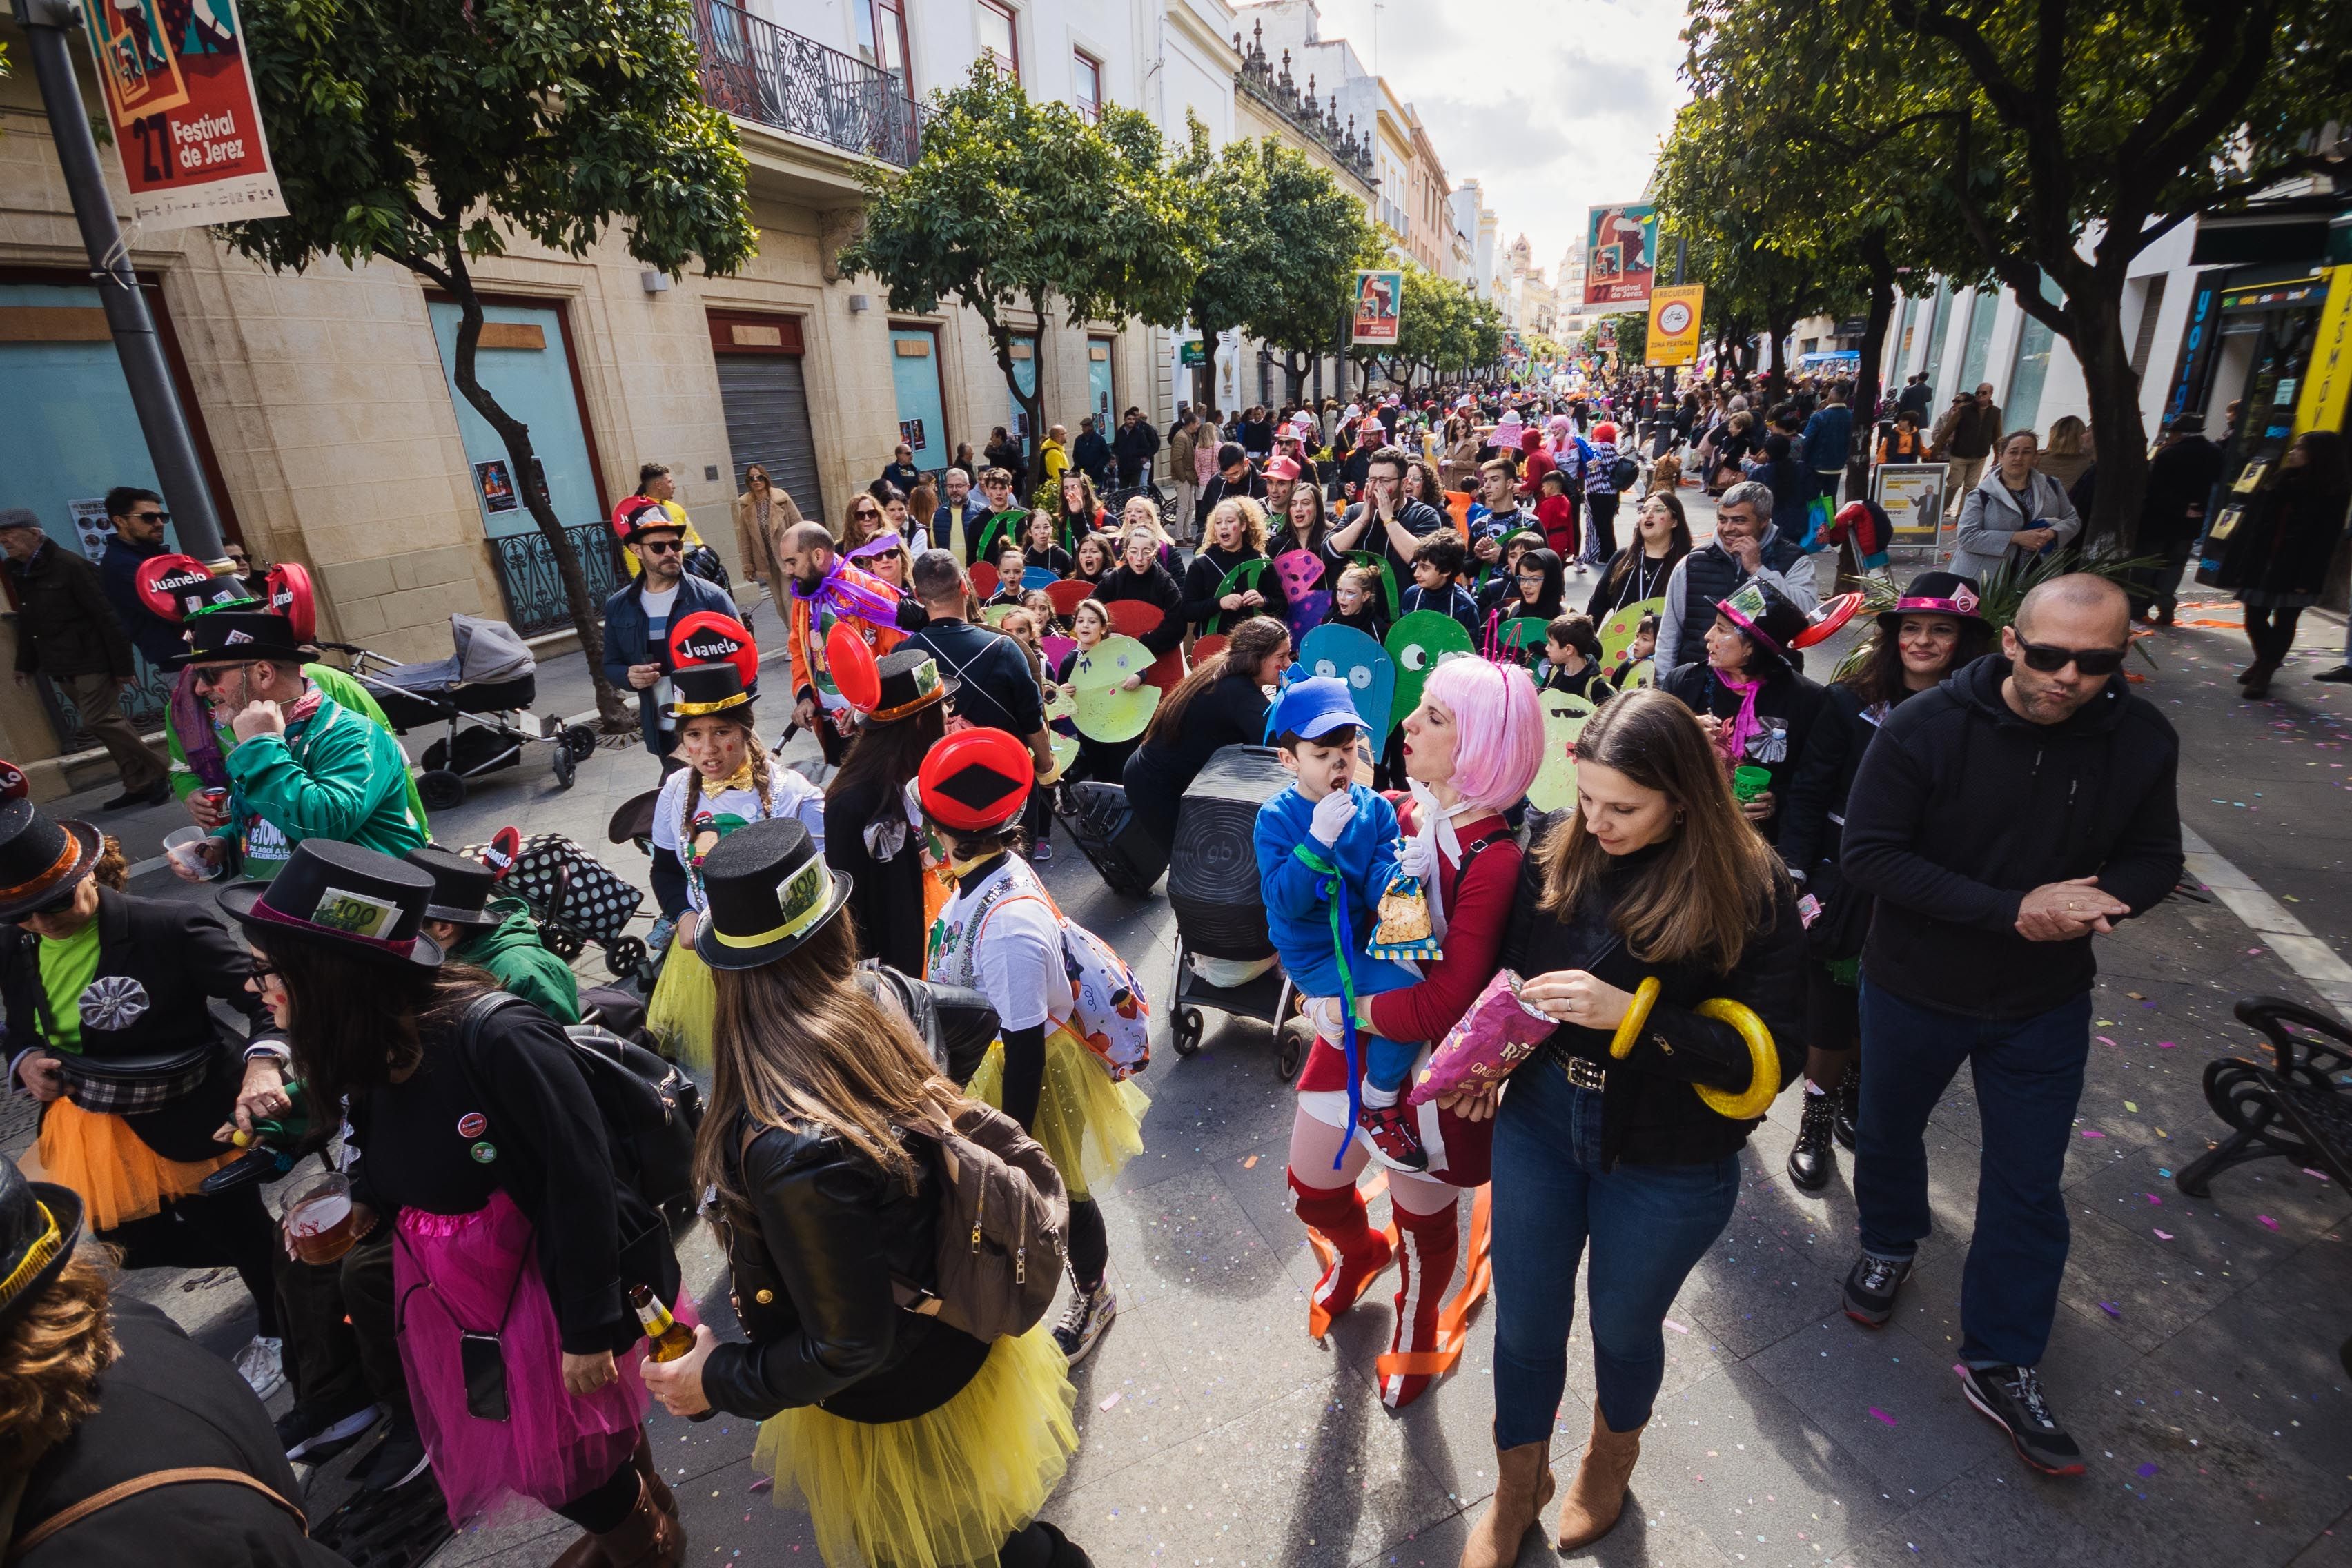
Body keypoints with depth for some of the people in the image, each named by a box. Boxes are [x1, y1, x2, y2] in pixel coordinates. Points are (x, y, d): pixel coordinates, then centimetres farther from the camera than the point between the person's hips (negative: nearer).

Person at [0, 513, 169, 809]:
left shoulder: (69, 565, -12)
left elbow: (106, 616, -15)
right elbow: (26, 623, 20)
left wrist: (122, 664, -17)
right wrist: (25, 664, 17)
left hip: (92, 663, -8)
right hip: (62, 668, 8)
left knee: (99, 721, -13)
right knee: (106, 722, 8)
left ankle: (159, 774, -1)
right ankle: (139, 784, 11)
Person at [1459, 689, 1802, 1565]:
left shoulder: (1750, 894, -17)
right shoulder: (1559, 859, -9)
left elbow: (1770, 1056, -18)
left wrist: (1632, 1013, -31)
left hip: (1667, 1165, -2)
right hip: (1540, 1126, 2)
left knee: (1623, 1326, 22)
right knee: (1525, 1323, 16)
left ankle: (1611, 1458, 57)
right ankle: (1517, 1489, 46)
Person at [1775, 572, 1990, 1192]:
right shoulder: (1851, 702, -7)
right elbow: (1807, 793, -6)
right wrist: (1796, 878, -12)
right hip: (1844, 890, -1)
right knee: (1830, 1018, 6)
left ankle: (1856, 1097, 43)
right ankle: (1816, 1123, 28)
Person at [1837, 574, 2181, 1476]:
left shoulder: (2142, 741, -10)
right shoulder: (1923, 729, -21)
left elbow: (2156, 858, 0)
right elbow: (1868, 855, -23)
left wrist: (2099, 899, -23)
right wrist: (2012, 911, -29)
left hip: (2045, 1006, 2)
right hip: (1915, 990, -2)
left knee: (2029, 1189, 9)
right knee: (1889, 1131, 20)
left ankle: (2000, 1365, 27)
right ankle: (1889, 1244, 51)